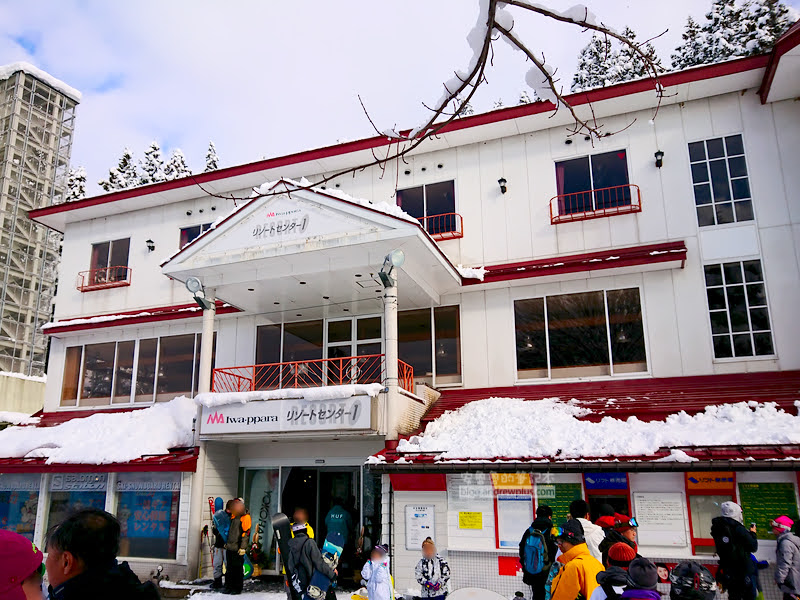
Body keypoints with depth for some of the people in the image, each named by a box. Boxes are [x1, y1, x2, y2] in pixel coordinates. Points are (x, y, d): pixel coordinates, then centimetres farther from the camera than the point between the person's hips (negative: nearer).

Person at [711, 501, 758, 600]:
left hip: (728, 572, 5)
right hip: (745, 571, -5)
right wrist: (752, 533, 8)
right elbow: (753, 547, -11)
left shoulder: (717, 530, -3)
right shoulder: (739, 529, -20)